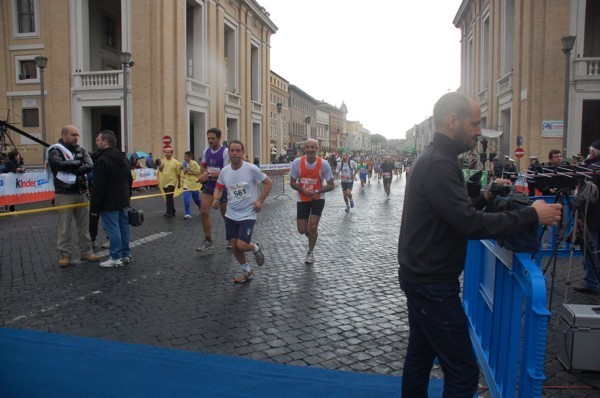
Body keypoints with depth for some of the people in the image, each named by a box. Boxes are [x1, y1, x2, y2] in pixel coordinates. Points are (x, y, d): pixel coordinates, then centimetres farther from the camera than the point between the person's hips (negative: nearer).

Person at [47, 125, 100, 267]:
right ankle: (65, 255, 12)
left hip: (81, 192, 5)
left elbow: (90, 166, -6)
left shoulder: (81, 150, 9)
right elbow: (61, 164, -24)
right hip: (64, 194, -5)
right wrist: (78, 163, -10)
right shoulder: (55, 150, -5)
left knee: (84, 225, 10)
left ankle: (86, 252, 20)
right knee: (64, 227, 2)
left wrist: (72, 169, -17)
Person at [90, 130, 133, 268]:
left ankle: (116, 258, 1)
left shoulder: (102, 160, -16)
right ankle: (126, 255, 20)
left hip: (109, 203, -9)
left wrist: (94, 207, -14)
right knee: (123, 227, 13)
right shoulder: (123, 158, 12)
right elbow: (129, 180, 19)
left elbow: (98, 187, -19)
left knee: (113, 229, -4)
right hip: (123, 201, 9)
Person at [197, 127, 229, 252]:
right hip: (209, 185, 5)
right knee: (204, 211, -8)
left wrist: (210, 175, -26)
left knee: (226, 214, 8)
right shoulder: (206, 151, 4)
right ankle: (208, 241, 4)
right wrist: (205, 173, -5)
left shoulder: (225, 151, -15)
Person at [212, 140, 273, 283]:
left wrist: (260, 201, -12)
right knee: (234, 246, 8)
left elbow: (268, 183, -7)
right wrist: (216, 200, -8)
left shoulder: (251, 168, -15)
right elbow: (218, 188, 12)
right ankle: (246, 271, 31)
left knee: (241, 245, -15)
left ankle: (256, 248, 21)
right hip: (231, 215, 5)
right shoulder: (224, 171, -2)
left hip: (247, 215, -5)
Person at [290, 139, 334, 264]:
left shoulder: (323, 164, -15)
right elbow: (292, 183, -3)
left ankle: (310, 252, 12)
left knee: (313, 226, -12)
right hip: (302, 199, 2)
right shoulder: (297, 163, -12)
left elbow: (331, 185, -9)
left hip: (318, 199, -2)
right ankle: (312, 233, 40)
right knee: (302, 230, 1)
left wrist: (316, 192, -23)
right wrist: (303, 190, -21)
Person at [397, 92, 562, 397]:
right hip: (433, 283, -11)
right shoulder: (439, 164, -21)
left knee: (420, 355, 20)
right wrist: (531, 215, -19)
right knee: (463, 372, -3)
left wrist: (484, 197, 3)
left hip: (421, 277, 11)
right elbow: (470, 225, -27)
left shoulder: (432, 159, 12)